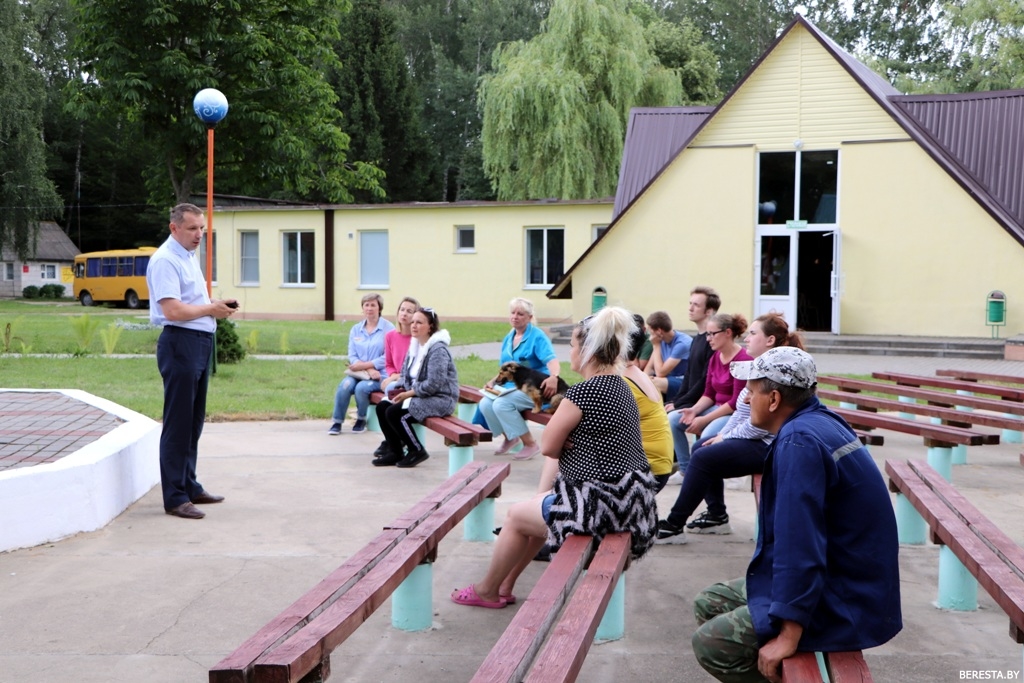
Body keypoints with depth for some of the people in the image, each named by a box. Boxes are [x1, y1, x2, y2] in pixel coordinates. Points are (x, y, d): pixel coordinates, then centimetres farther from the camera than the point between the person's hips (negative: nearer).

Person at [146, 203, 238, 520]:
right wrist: (211, 309, -12)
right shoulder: (165, 260, -14)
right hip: (180, 343, -10)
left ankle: (189, 486, 28)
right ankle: (175, 497, 3)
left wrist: (217, 306, 8)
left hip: (201, 342, 10)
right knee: (178, 423, -4)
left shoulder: (190, 256, 17)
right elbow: (173, 310, -22)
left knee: (194, 421, 17)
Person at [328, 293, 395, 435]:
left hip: (380, 374, -4)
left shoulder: (388, 328, -4)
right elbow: (352, 355, 6)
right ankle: (337, 422, -10)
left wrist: (364, 365, -17)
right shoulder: (356, 329, 13)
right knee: (345, 385, -26)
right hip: (359, 373, 4)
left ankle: (361, 420, -2)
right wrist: (368, 370, -13)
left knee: (361, 388, -31)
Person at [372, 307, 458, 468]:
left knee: (394, 413, -22)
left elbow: (433, 384, -25)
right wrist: (400, 389, -4)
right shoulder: (415, 345, 11)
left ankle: (417, 451, -4)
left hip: (440, 399, -9)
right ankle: (395, 451, 6)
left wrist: (409, 393, -18)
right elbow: (406, 375, 16)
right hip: (418, 395, 9)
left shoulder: (438, 349, -18)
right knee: (382, 407, -2)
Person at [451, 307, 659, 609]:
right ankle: (505, 585, 35)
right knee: (540, 506, 27)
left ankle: (487, 590, 31)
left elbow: (549, 446, -10)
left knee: (517, 516, 12)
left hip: (605, 504, -9)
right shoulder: (620, 386, 9)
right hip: (630, 499, 9)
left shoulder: (582, 393, -20)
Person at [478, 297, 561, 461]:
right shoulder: (508, 338, 14)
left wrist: (554, 377, -45)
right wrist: (494, 381, 3)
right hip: (510, 386, 7)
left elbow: (552, 360, -24)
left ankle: (530, 445, -14)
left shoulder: (537, 336, -9)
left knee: (501, 404, -29)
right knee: (485, 404, -16)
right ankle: (510, 437, 9)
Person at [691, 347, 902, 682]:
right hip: (840, 576, 10)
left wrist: (788, 637, -26)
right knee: (709, 604, 13)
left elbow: (799, 544, -29)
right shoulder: (822, 420, 6)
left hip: (842, 604, -10)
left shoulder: (799, 441, -25)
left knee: (711, 644, -13)